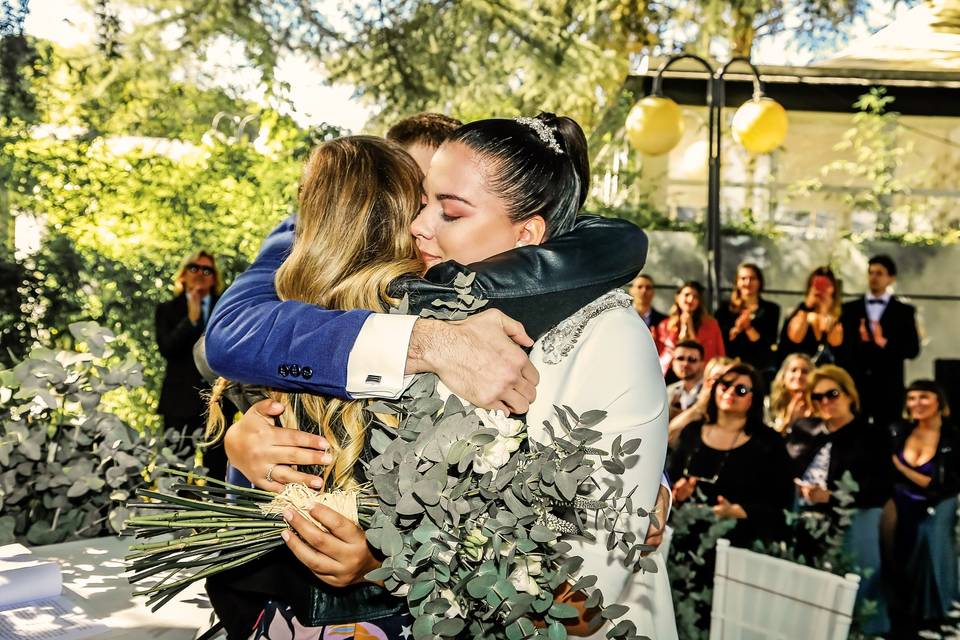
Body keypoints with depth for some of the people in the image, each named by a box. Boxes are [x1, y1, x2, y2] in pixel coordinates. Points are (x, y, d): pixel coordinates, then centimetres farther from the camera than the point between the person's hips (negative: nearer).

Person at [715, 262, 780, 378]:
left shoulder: (771, 309, 8)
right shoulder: (725, 307, 9)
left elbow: (769, 343, -2)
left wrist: (748, 327, -13)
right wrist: (736, 329, -16)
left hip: (762, 369, 0)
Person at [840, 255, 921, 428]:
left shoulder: (904, 311, 8)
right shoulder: (849, 309, 11)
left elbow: (913, 349, 0)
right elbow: (840, 345, 4)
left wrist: (885, 343, -17)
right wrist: (859, 341, -15)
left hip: (888, 387, -1)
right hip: (854, 384, 1)